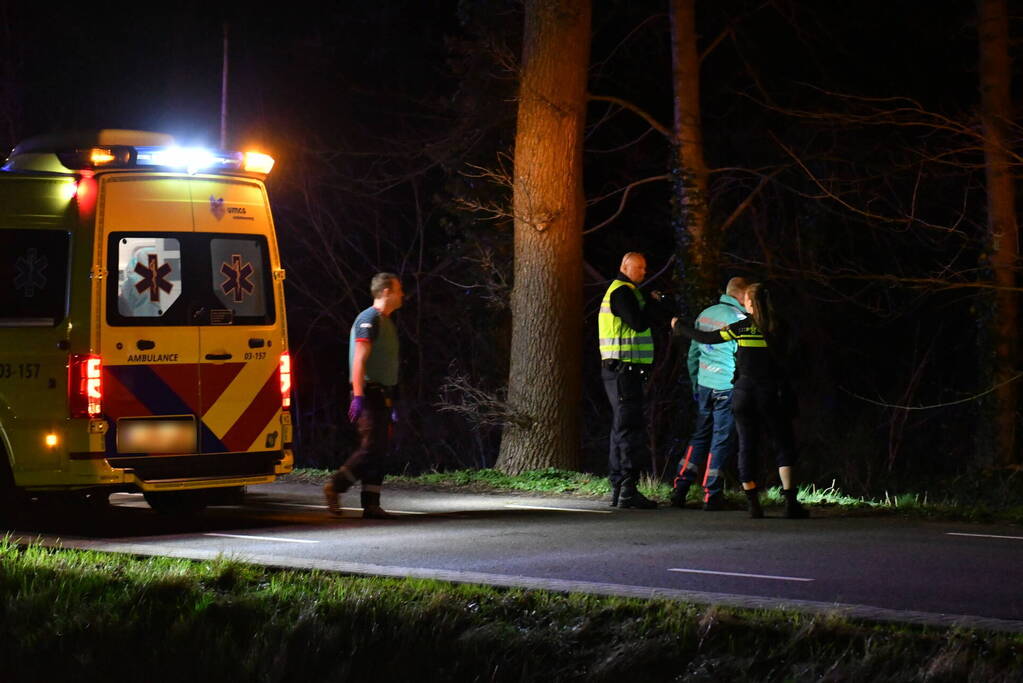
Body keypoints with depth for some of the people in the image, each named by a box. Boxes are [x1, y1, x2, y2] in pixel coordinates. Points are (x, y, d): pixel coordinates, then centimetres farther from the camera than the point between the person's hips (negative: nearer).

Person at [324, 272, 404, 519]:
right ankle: (334, 487, -3)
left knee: (378, 451, 6)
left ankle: (371, 505, 6)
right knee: (371, 448, -12)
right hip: (370, 394, -9)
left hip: (382, 394, 9)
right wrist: (358, 397, -23)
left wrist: (390, 403, 21)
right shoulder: (369, 319, -10)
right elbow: (359, 361, -17)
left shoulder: (386, 322, 20)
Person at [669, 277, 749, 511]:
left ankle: (680, 487, 8)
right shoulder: (739, 319, -11)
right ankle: (711, 495, 2)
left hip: (704, 386, 6)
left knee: (700, 436, 14)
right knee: (722, 440, 1)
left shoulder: (705, 315, 10)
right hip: (727, 387, -6)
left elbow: (693, 353, 15)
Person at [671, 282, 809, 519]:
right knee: (784, 445, 5)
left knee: (747, 447, 7)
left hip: (744, 391, 0)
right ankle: (790, 503, -7)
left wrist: (679, 327, 17)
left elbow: (707, 338, 3)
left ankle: (753, 505, 1)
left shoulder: (741, 327, -2)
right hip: (771, 393, 0)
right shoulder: (778, 327, 1)